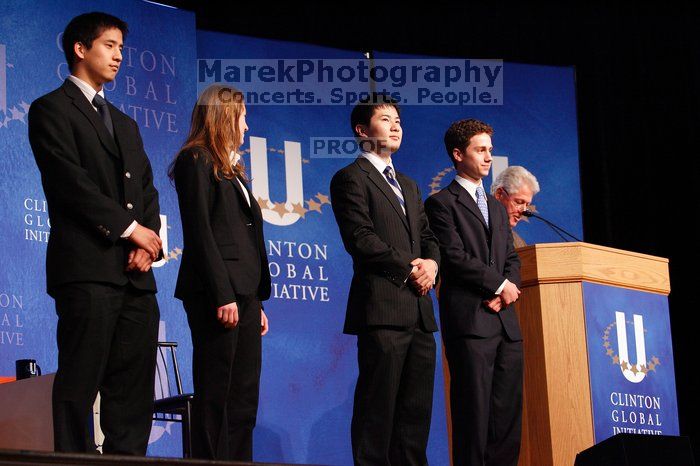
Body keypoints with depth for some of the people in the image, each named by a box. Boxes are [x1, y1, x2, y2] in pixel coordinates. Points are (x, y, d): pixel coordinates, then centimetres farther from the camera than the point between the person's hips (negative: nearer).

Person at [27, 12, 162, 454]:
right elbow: (70, 181, -10)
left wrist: (149, 242, -1)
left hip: (135, 273, 7)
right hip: (88, 268, -7)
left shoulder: (125, 123, 26)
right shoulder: (52, 109, 2)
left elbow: (147, 189, 18)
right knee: (81, 383, -8)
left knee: (134, 387, 3)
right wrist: (129, 228, -10)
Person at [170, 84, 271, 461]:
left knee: (243, 400, 6)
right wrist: (222, 295, -19)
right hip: (216, 292, -9)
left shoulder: (230, 169, 23)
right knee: (215, 397, -8)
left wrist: (257, 301, 16)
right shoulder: (196, 161, -4)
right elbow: (199, 231, -13)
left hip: (243, 293, 9)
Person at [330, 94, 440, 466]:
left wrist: (431, 262, -2)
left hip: (419, 310, 8)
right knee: (378, 406, -7)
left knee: (416, 408, 6)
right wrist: (409, 269, -11)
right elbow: (360, 239, -11)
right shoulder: (351, 178, -1)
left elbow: (428, 236, 21)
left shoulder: (408, 185, 25)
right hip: (383, 308, -8)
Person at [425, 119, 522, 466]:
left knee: (508, 411, 1)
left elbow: (512, 260, 18)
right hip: (469, 320, -7)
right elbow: (455, 257, -9)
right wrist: (499, 285, -8)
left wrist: (507, 289, -2)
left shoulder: (497, 209, 25)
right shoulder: (442, 203, 1)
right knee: (474, 410, -8)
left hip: (505, 321, 7)